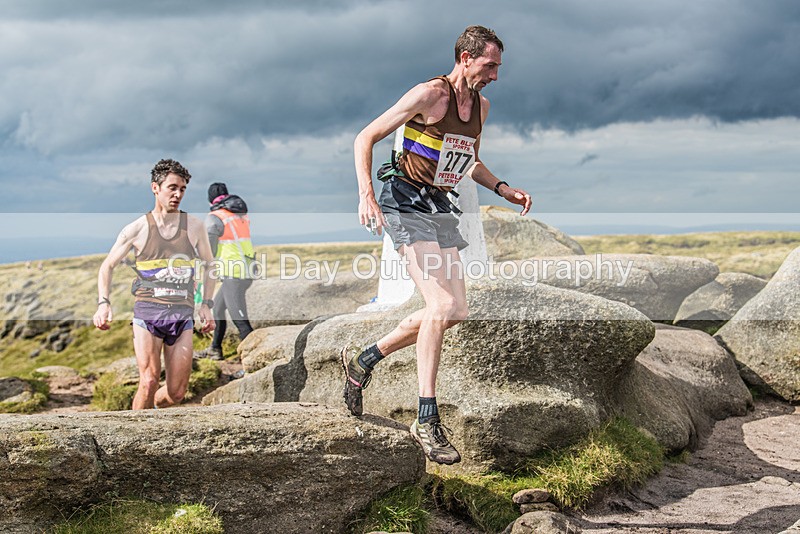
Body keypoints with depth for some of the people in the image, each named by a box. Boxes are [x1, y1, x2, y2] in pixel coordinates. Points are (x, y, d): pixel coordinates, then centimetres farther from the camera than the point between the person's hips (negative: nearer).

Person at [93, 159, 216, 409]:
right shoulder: (137, 228, 1)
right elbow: (108, 265, 10)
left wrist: (206, 305, 7)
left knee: (176, 392, 3)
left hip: (182, 313, 2)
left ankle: (152, 407, 35)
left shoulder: (194, 226, 7)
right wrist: (103, 303, -5)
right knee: (149, 382, -15)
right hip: (147, 310, -2)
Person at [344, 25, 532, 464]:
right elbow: (366, 138, -11)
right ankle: (427, 420, -12)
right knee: (441, 304, -20)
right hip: (406, 203, -8)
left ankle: (362, 360, 20)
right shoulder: (430, 95, -12)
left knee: (455, 311, 5)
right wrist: (365, 194, -23)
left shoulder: (481, 105, 11)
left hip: (441, 209, 8)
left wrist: (502, 188, 10)